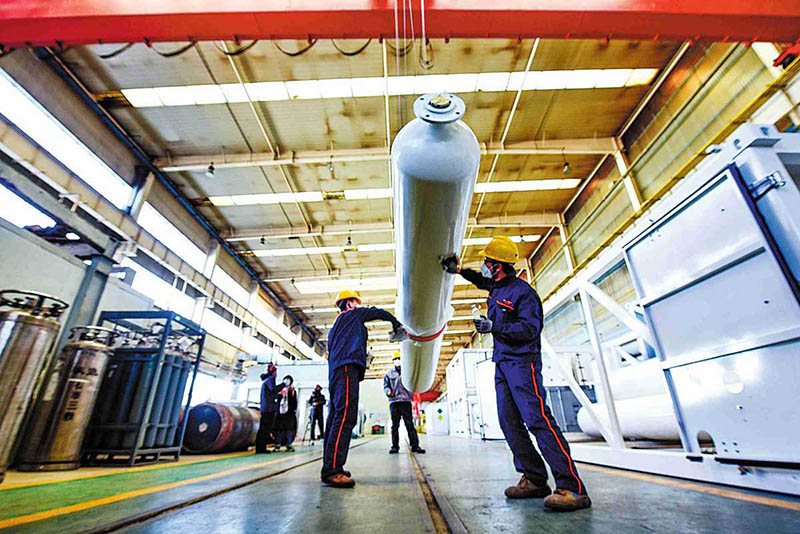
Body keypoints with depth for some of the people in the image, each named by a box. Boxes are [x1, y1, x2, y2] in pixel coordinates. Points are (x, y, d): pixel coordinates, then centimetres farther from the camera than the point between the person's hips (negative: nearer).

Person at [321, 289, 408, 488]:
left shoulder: (335, 327, 33)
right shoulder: (353, 314, 11)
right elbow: (379, 313, 13)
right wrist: (396, 323, 27)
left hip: (335, 370, 10)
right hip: (347, 367, -10)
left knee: (336, 418, 7)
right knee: (345, 415, -19)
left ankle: (330, 468, 8)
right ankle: (333, 470, -26)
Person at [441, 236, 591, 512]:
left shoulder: (522, 291, -12)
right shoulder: (497, 287, 14)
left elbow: (530, 328, -19)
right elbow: (480, 279, 36)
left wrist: (494, 327, -21)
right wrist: (458, 269, 28)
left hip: (522, 361, -9)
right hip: (502, 362, 9)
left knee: (537, 419, -16)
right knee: (509, 422, 5)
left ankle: (572, 488, -11)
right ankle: (535, 480, 12)